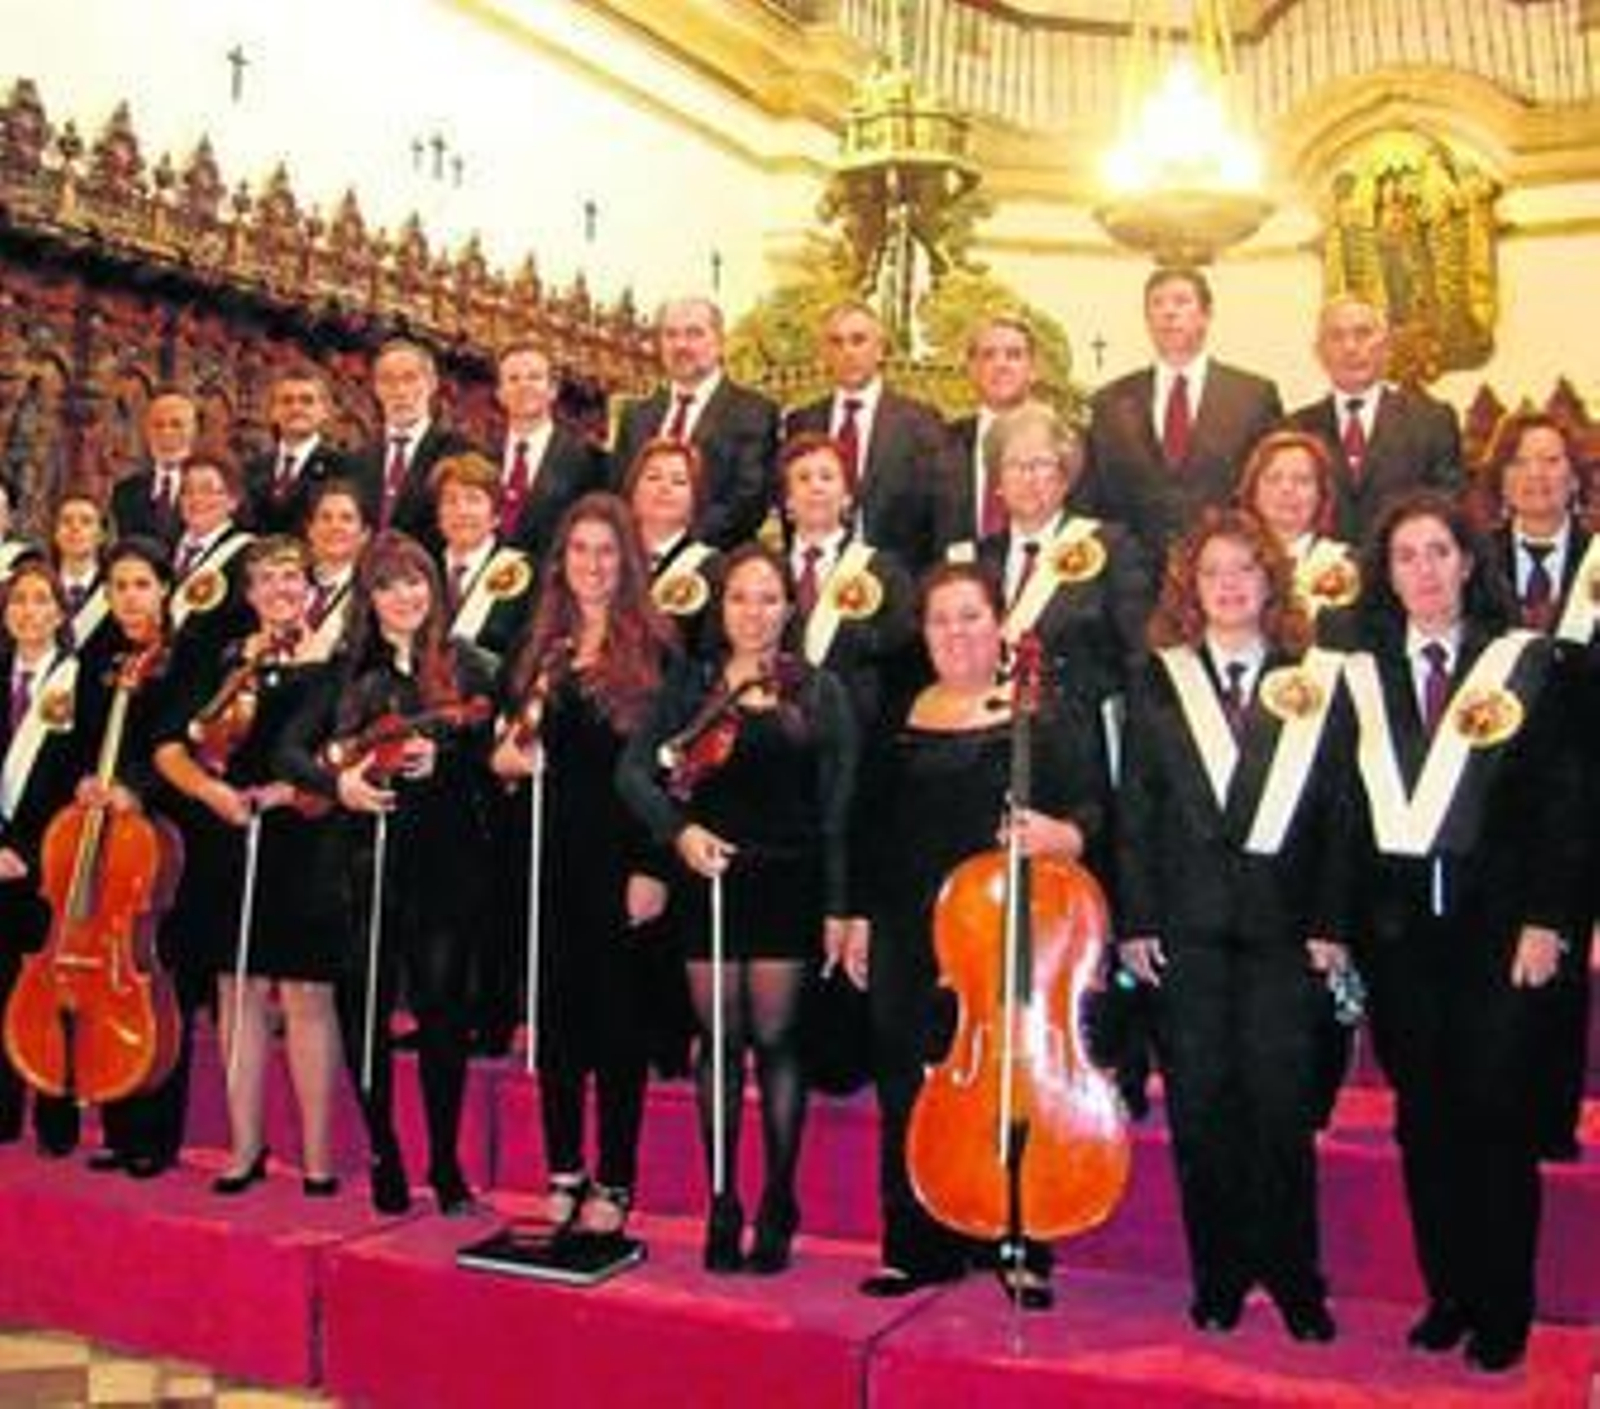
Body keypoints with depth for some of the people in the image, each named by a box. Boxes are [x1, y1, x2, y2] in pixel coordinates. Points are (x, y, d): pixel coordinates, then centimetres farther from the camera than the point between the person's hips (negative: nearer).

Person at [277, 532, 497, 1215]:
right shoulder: (347, 672, 10)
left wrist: (439, 761, -16)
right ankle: (384, 1158, 21)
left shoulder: (467, 667, 5)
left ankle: (446, 1166, 13)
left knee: (442, 1012, -1)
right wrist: (336, 780, -13)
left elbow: (493, 762, 1)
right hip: (365, 860, 2)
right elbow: (289, 749, 5)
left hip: (447, 860, -2)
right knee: (363, 1011, 4)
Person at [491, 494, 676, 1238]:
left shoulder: (653, 649, -3)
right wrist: (505, 756, -3)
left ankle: (615, 1181, 14)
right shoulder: (538, 646, 11)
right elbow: (506, 746, 20)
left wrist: (654, 867, -13)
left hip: (620, 855, -4)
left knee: (617, 1016, 3)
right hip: (546, 853, 5)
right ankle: (564, 1171, 23)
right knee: (555, 1013, 10)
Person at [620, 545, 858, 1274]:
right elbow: (634, 769, -2)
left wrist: (837, 905, -4)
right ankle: (723, 1202, 17)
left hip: (786, 883, -1)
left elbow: (837, 805, 0)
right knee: (719, 1041, 7)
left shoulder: (819, 692, 4)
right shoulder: (691, 686, 7)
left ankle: (778, 1205, 14)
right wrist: (679, 830, -20)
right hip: (709, 878, 2)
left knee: (775, 1039, 2)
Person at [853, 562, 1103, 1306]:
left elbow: (1087, 810, -5)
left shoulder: (1042, 714, -1)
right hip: (910, 940, 4)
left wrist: (1059, 835, -26)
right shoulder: (902, 717, 10)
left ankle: (1022, 1252, 17)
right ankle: (919, 1247, 22)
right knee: (910, 1091, 8)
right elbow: (871, 826, 15)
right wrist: (861, 917, 13)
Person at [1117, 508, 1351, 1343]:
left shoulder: (1316, 684, 7)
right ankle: (1219, 1278, 20)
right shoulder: (1159, 682, 7)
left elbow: (1338, 814, 5)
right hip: (1186, 928, 1)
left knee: (1282, 1108, 0)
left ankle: (1294, 1280, 17)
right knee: (1200, 1109, 6)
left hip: (1282, 929, -1)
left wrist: (1330, 924, -1)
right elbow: (1134, 812, 4)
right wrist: (1135, 920, -2)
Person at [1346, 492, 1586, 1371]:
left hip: (1499, 924, -2)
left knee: (1496, 1118, 0)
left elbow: (1561, 801, 0)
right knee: (1423, 1120, 9)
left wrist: (1547, 921, -7)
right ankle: (1447, 1296, 23)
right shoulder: (1360, 674, 7)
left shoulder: (1526, 662, 2)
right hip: (1397, 928, 2)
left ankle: (1502, 1312, 15)